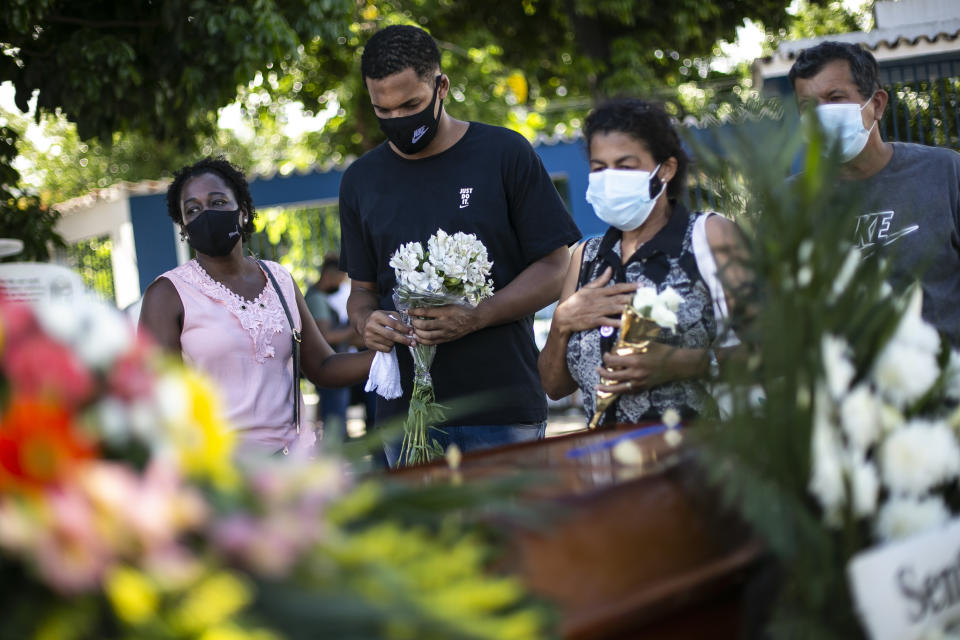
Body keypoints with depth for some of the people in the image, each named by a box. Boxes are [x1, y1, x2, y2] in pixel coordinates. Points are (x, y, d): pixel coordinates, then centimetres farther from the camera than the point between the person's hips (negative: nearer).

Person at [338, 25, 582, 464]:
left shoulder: (504, 154, 0)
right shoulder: (361, 180, 12)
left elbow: (554, 269, -1)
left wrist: (476, 317, -16)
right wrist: (365, 321, -6)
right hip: (405, 412, 3)